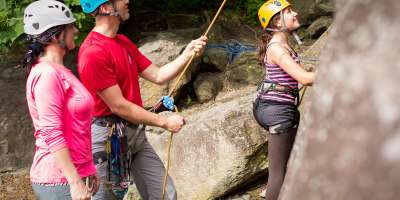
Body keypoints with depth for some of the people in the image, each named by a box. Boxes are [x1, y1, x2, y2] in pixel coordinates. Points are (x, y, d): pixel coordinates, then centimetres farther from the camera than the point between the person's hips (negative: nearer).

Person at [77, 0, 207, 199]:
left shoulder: (124, 42, 13)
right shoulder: (93, 52, -18)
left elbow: (158, 75, 13)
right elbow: (119, 106, -18)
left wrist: (188, 53, -2)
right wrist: (165, 122, -12)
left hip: (135, 133, 9)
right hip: (108, 137, -9)